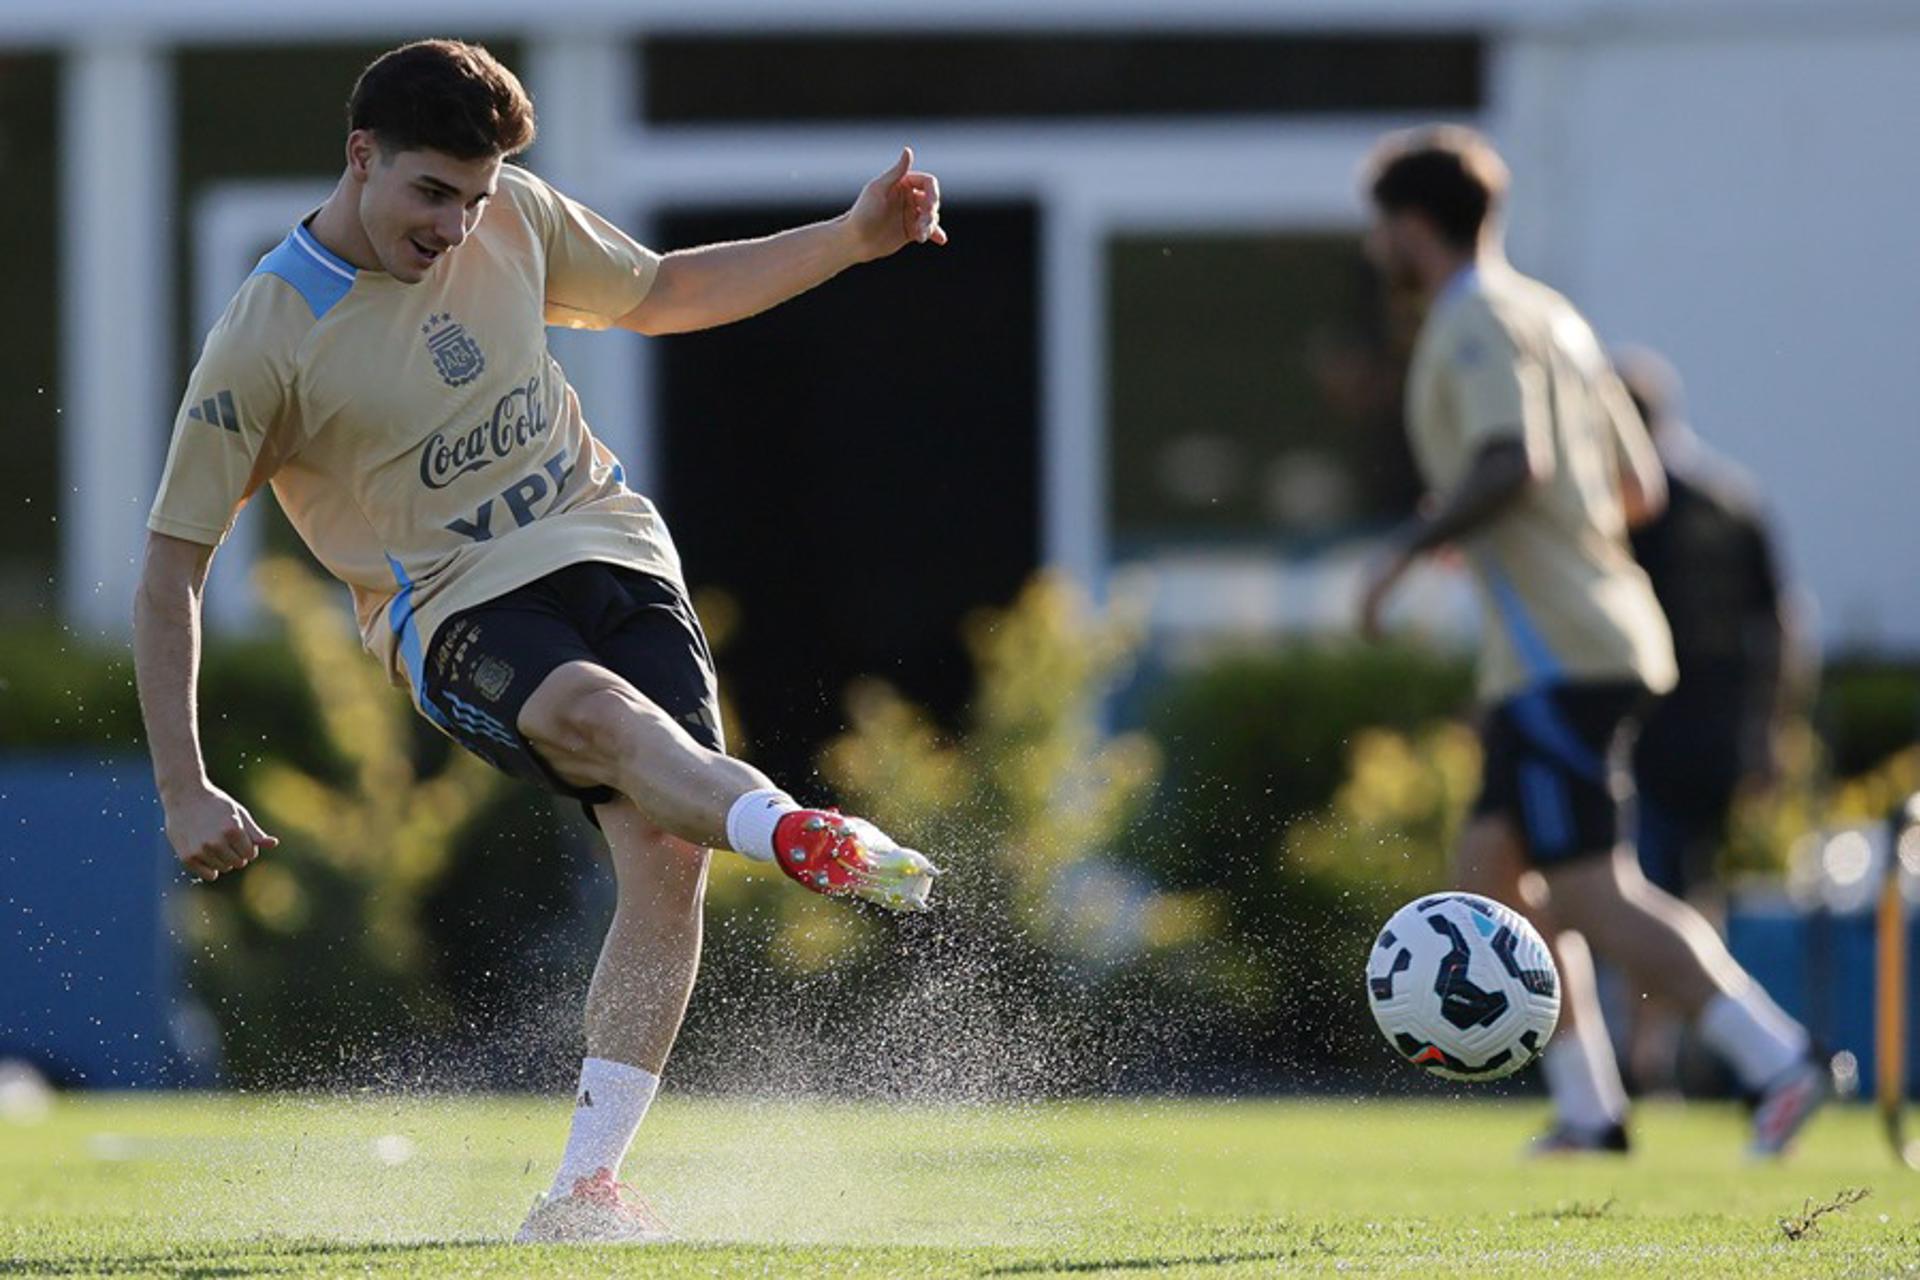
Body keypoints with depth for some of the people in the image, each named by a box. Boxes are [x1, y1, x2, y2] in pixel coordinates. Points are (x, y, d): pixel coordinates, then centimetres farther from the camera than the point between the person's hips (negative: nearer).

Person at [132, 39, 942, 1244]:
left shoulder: (516, 218, 6)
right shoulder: (264, 343, -10)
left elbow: (661, 294, 25)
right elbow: (172, 563, -6)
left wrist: (852, 238, 15)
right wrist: (185, 790, -12)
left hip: (611, 551, 5)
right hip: (456, 610, -5)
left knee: (666, 848, -17)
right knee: (599, 715, -38)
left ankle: (585, 1188, -17)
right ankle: (793, 831, -68)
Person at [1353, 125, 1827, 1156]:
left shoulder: (1478, 326, -9)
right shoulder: (1550, 317, 20)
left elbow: (1513, 463, -26)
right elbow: (1637, 487, 21)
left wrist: (1406, 550, -19)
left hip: (1556, 659, -10)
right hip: (1605, 631, 10)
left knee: (1591, 894, -14)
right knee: (1489, 869, 15)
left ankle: (1775, 1058, -23)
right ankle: (1588, 1108, 14)